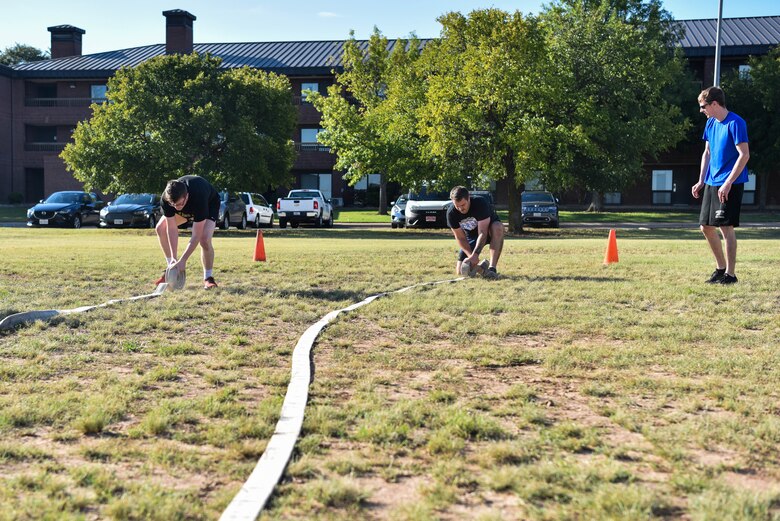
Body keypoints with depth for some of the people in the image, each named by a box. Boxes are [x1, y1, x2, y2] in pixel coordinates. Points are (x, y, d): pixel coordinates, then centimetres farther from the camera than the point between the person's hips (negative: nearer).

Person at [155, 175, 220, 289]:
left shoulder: (199, 198, -46)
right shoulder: (166, 199, -34)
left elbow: (196, 236, -41)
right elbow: (171, 228, -25)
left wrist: (182, 260, -41)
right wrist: (174, 258, -28)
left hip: (209, 205, -5)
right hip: (188, 208, 5)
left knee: (205, 239, -28)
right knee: (160, 228, -5)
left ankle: (208, 278, -8)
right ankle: (173, 268, 9)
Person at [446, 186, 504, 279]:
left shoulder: (481, 203, -33)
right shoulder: (451, 213, -22)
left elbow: (482, 233, -37)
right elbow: (460, 237, -16)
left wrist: (475, 255, -48)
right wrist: (470, 256, -31)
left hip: (489, 230, -3)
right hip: (471, 235, 3)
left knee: (498, 227, -41)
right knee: (460, 271, -11)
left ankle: (492, 268, -40)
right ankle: (480, 267, 20)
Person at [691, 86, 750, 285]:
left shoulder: (735, 123, -14)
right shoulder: (710, 123, 10)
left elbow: (744, 155, -17)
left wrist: (728, 183, -21)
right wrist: (701, 181, 12)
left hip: (730, 185, -8)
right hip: (711, 184, 9)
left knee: (726, 227, -7)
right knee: (706, 226, 11)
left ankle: (730, 274, 2)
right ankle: (721, 267, 24)